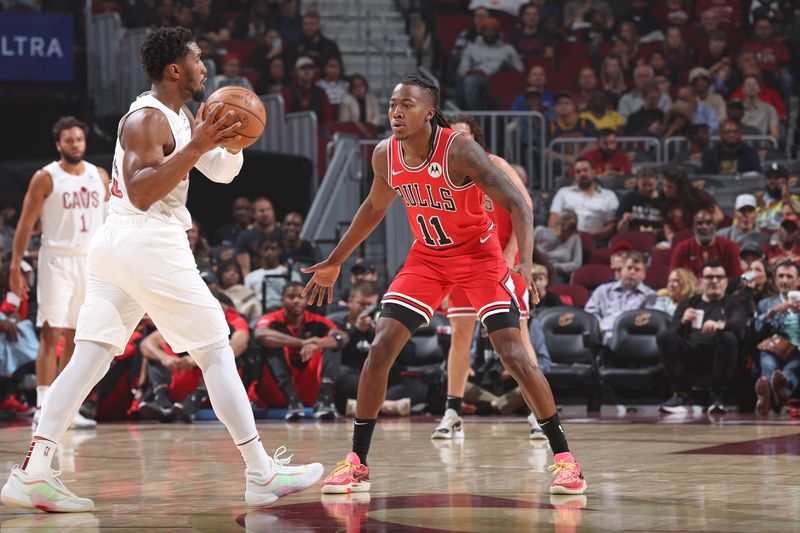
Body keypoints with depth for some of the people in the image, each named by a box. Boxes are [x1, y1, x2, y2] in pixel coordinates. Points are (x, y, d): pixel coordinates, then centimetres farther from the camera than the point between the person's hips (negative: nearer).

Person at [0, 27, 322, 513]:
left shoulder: (181, 117, 17)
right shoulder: (147, 119, -12)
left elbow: (223, 172, 22)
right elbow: (141, 193, -24)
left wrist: (230, 139, 1)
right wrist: (194, 148, -29)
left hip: (114, 244, 10)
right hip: (149, 243, -10)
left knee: (90, 358, 1)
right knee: (216, 352, -2)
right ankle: (262, 475, 0)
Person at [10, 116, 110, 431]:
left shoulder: (100, 177, 10)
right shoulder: (46, 178, -4)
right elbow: (26, 224, -4)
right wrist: (15, 267, -10)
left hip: (91, 261, 5)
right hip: (57, 261, -5)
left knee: (76, 338, 7)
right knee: (51, 334, -10)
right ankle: (42, 408, -11)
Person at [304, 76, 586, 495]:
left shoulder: (460, 151, -25)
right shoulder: (385, 155, -8)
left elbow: (516, 204, -24)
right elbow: (374, 208, 12)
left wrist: (526, 264, -38)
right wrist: (335, 262, 18)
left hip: (478, 254, -5)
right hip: (427, 257, 5)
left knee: (513, 353, -16)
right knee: (380, 348, -8)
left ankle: (563, 456, -5)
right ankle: (356, 462, 1)